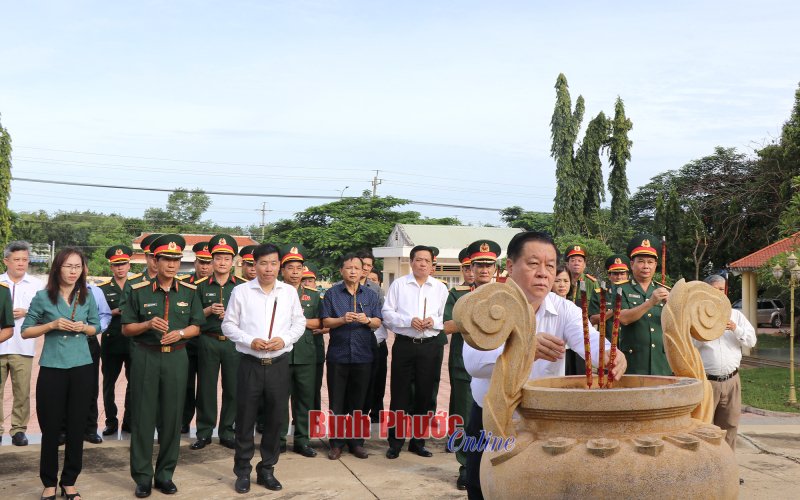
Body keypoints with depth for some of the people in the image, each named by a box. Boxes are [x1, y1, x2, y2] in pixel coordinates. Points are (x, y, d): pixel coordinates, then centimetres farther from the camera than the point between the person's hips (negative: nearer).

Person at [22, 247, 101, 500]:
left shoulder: (87, 296, 4)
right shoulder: (43, 297, -3)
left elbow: (97, 327, 15)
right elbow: (25, 331, 1)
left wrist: (84, 327, -7)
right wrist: (52, 325, -13)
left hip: (82, 368, 2)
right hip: (52, 369, -2)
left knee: (77, 427, 7)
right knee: (51, 427, 3)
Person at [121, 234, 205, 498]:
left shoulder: (189, 292, 4)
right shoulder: (138, 291, -2)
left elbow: (196, 327, 8)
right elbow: (126, 328, 1)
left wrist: (180, 333, -12)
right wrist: (149, 324, -17)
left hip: (176, 357, 2)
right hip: (145, 357, -2)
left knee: (172, 417, 6)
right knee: (143, 417, 2)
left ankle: (165, 474, 19)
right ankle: (142, 476, 12)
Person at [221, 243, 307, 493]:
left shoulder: (289, 291, 4)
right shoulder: (241, 291, -2)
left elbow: (299, 322, 8)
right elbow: (228, 325, -1)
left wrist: (284, 339, -10)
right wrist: (250, 341, -14)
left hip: (279, 364, 2)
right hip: (250, 363, -2)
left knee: (274, 419, 9)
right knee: (245, 419, 4)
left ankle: (267, 469, 24)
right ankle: (243, 471, 19)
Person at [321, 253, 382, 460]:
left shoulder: (370, 295, 10)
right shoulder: (332, 293, 5)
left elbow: (378, 323, 6)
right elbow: (326, 322, 0)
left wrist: (367, 320, -15)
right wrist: (343, 319, -17)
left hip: (362, 355, 2)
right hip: (338, 354, -1)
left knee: (358, 400, 7)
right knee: (337, 401, 1)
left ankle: (356, 441, 16)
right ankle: (336, 443, 9)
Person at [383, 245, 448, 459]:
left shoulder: (440, 288, 8)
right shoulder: (398, 284, 2)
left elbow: (446, 317, 7)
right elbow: (387, 313, -1)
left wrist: (433, 321, -13)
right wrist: (409, 320, -14)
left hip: (430, 346, 2)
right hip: (404, 345, -2)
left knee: (424, 394, 8)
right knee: (400, 394, 1)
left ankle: (418, 440, 20)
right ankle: (395, 442, 11)